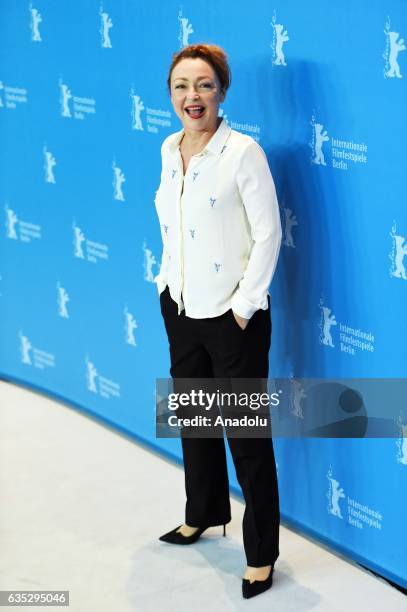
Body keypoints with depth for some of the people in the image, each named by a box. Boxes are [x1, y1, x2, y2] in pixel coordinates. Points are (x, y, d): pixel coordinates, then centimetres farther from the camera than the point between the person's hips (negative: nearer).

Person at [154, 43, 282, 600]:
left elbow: (268, 232, -15)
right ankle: (203, 514, 40)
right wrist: (167, 281, 12)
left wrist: (243, 307, -15)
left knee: (247, 432, 1)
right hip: (180, 307, 7)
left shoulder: (243, 151, -16)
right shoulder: (169, 149, 5)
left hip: (232, 314, -7)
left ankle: (262, 553, 12)